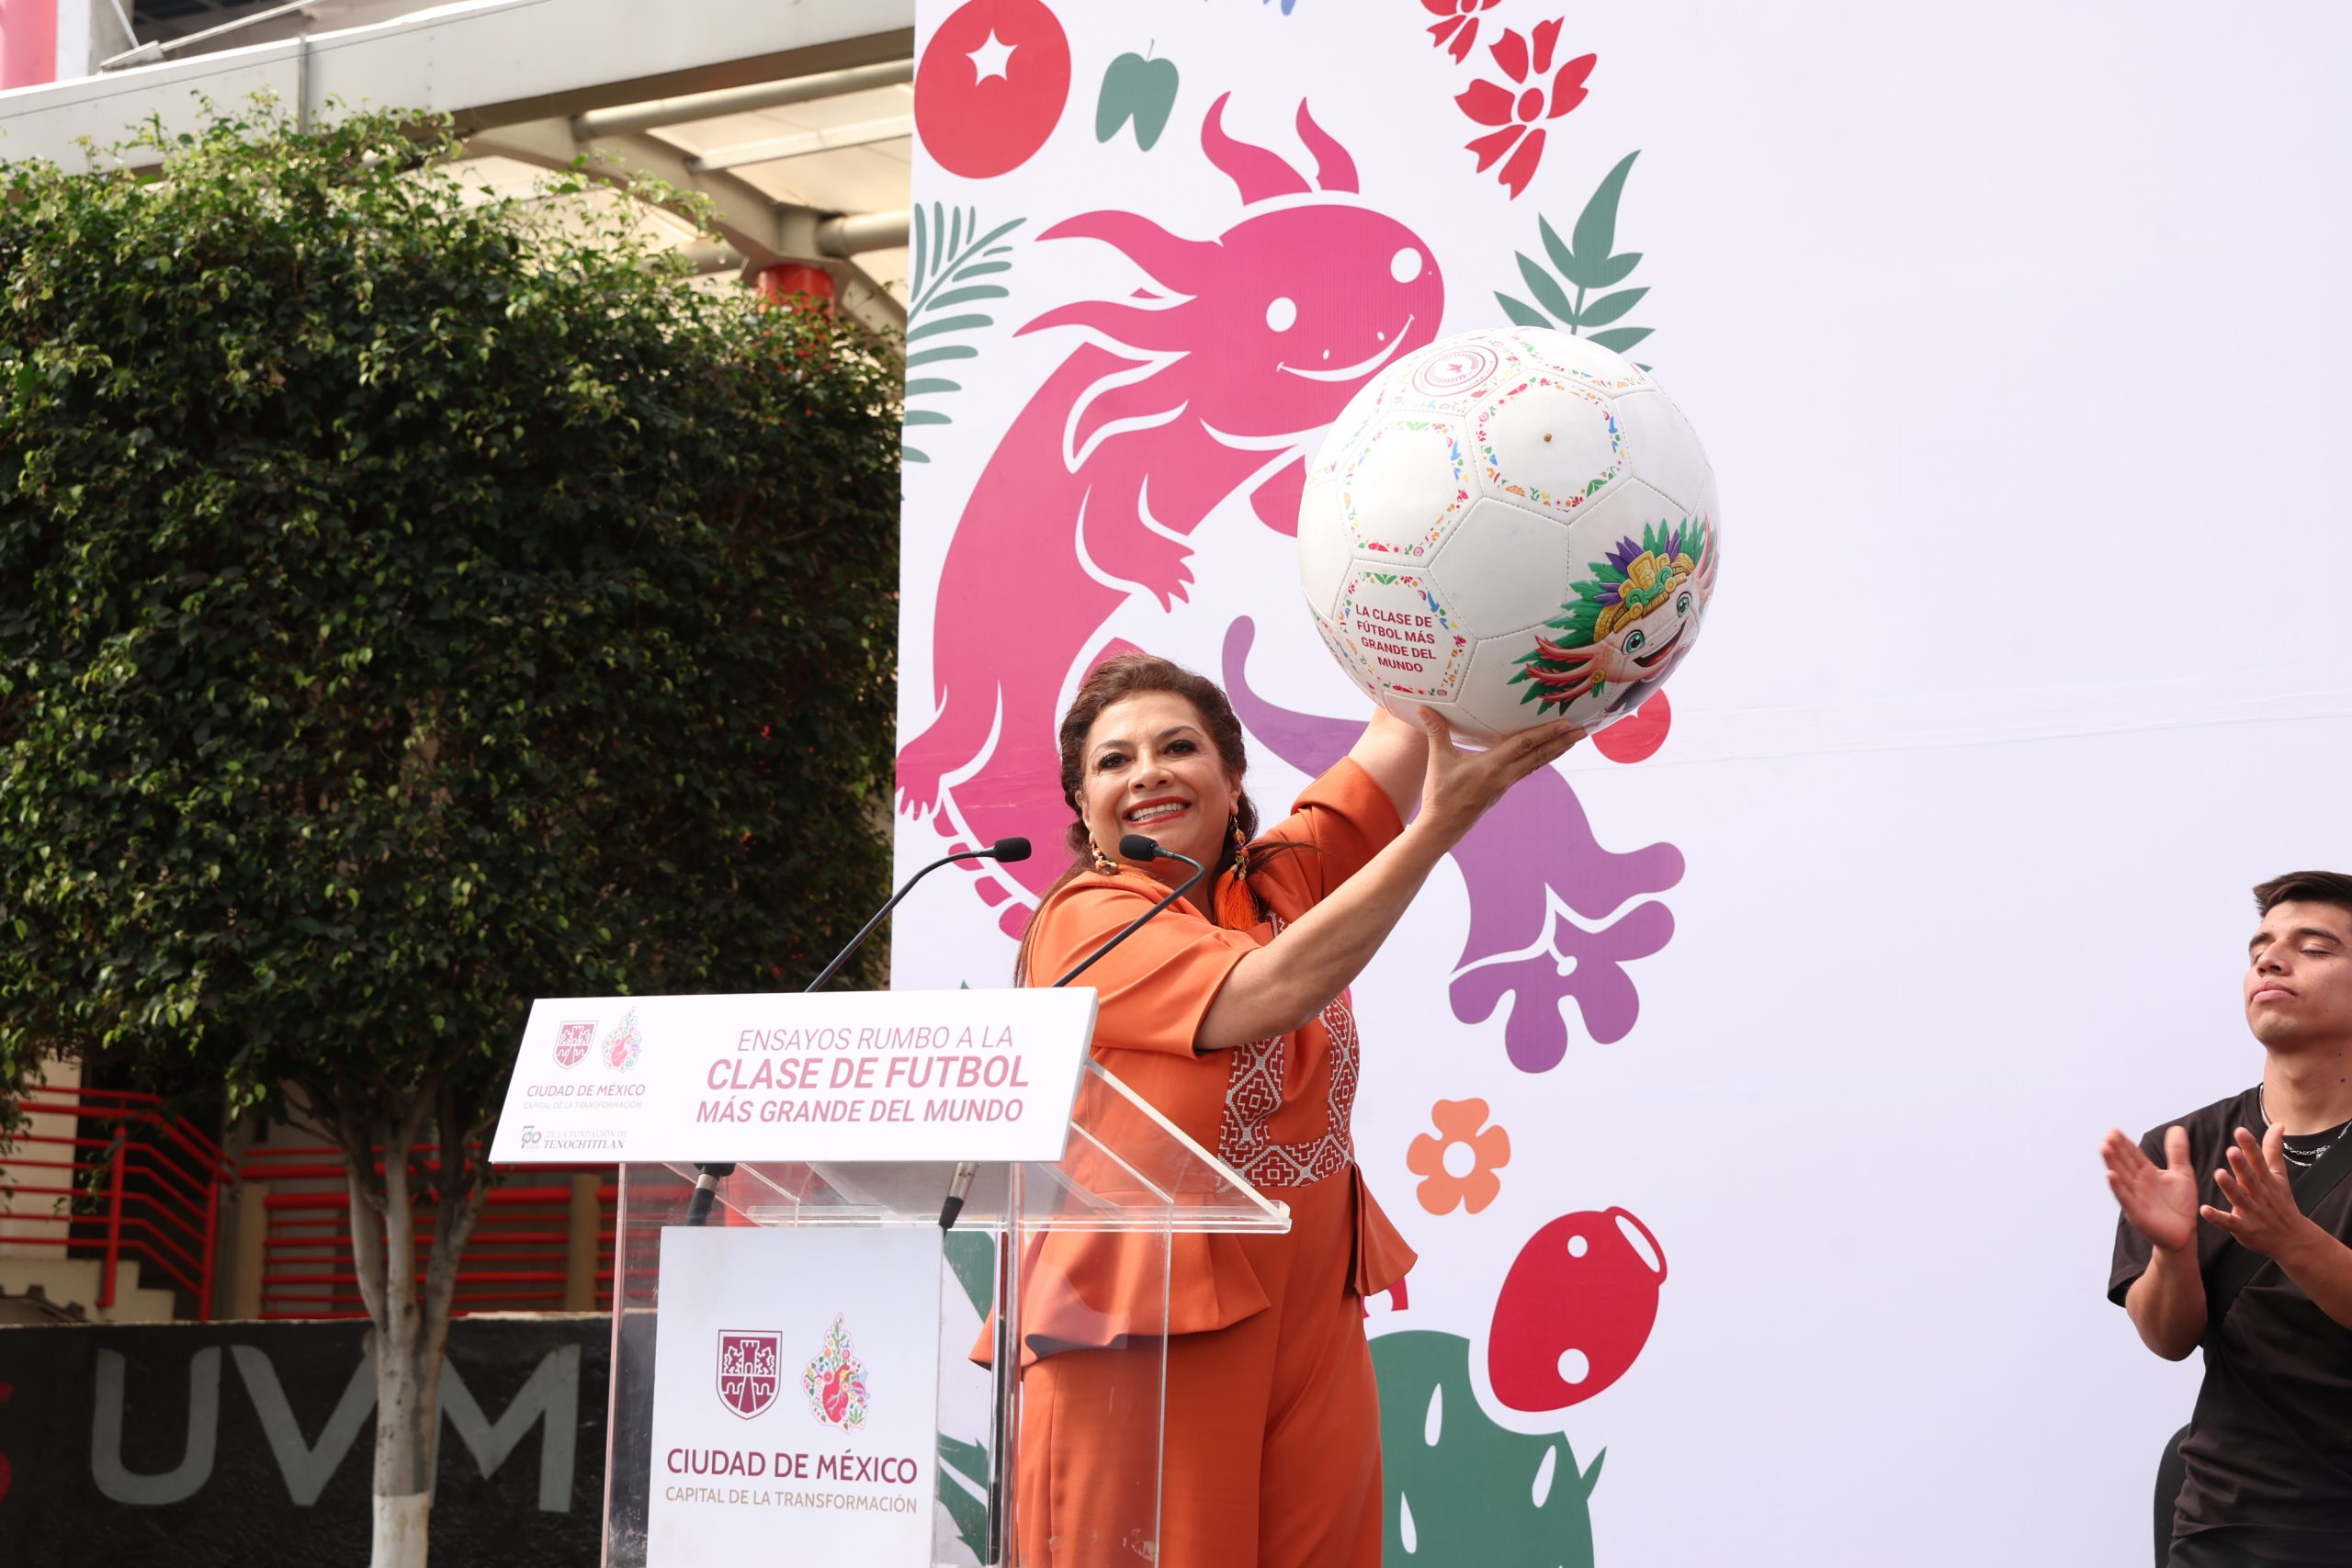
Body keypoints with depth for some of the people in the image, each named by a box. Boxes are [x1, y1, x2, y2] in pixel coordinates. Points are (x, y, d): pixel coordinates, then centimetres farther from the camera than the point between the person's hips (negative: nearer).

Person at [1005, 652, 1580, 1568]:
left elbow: (1408, 727, 3)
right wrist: (1444, 819, -23)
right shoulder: (1084, 919, -8)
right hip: (1141, 1343, -5)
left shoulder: (1281, 884, 10)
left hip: (1313, 1333, 6)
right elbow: (1266, 995, -21)